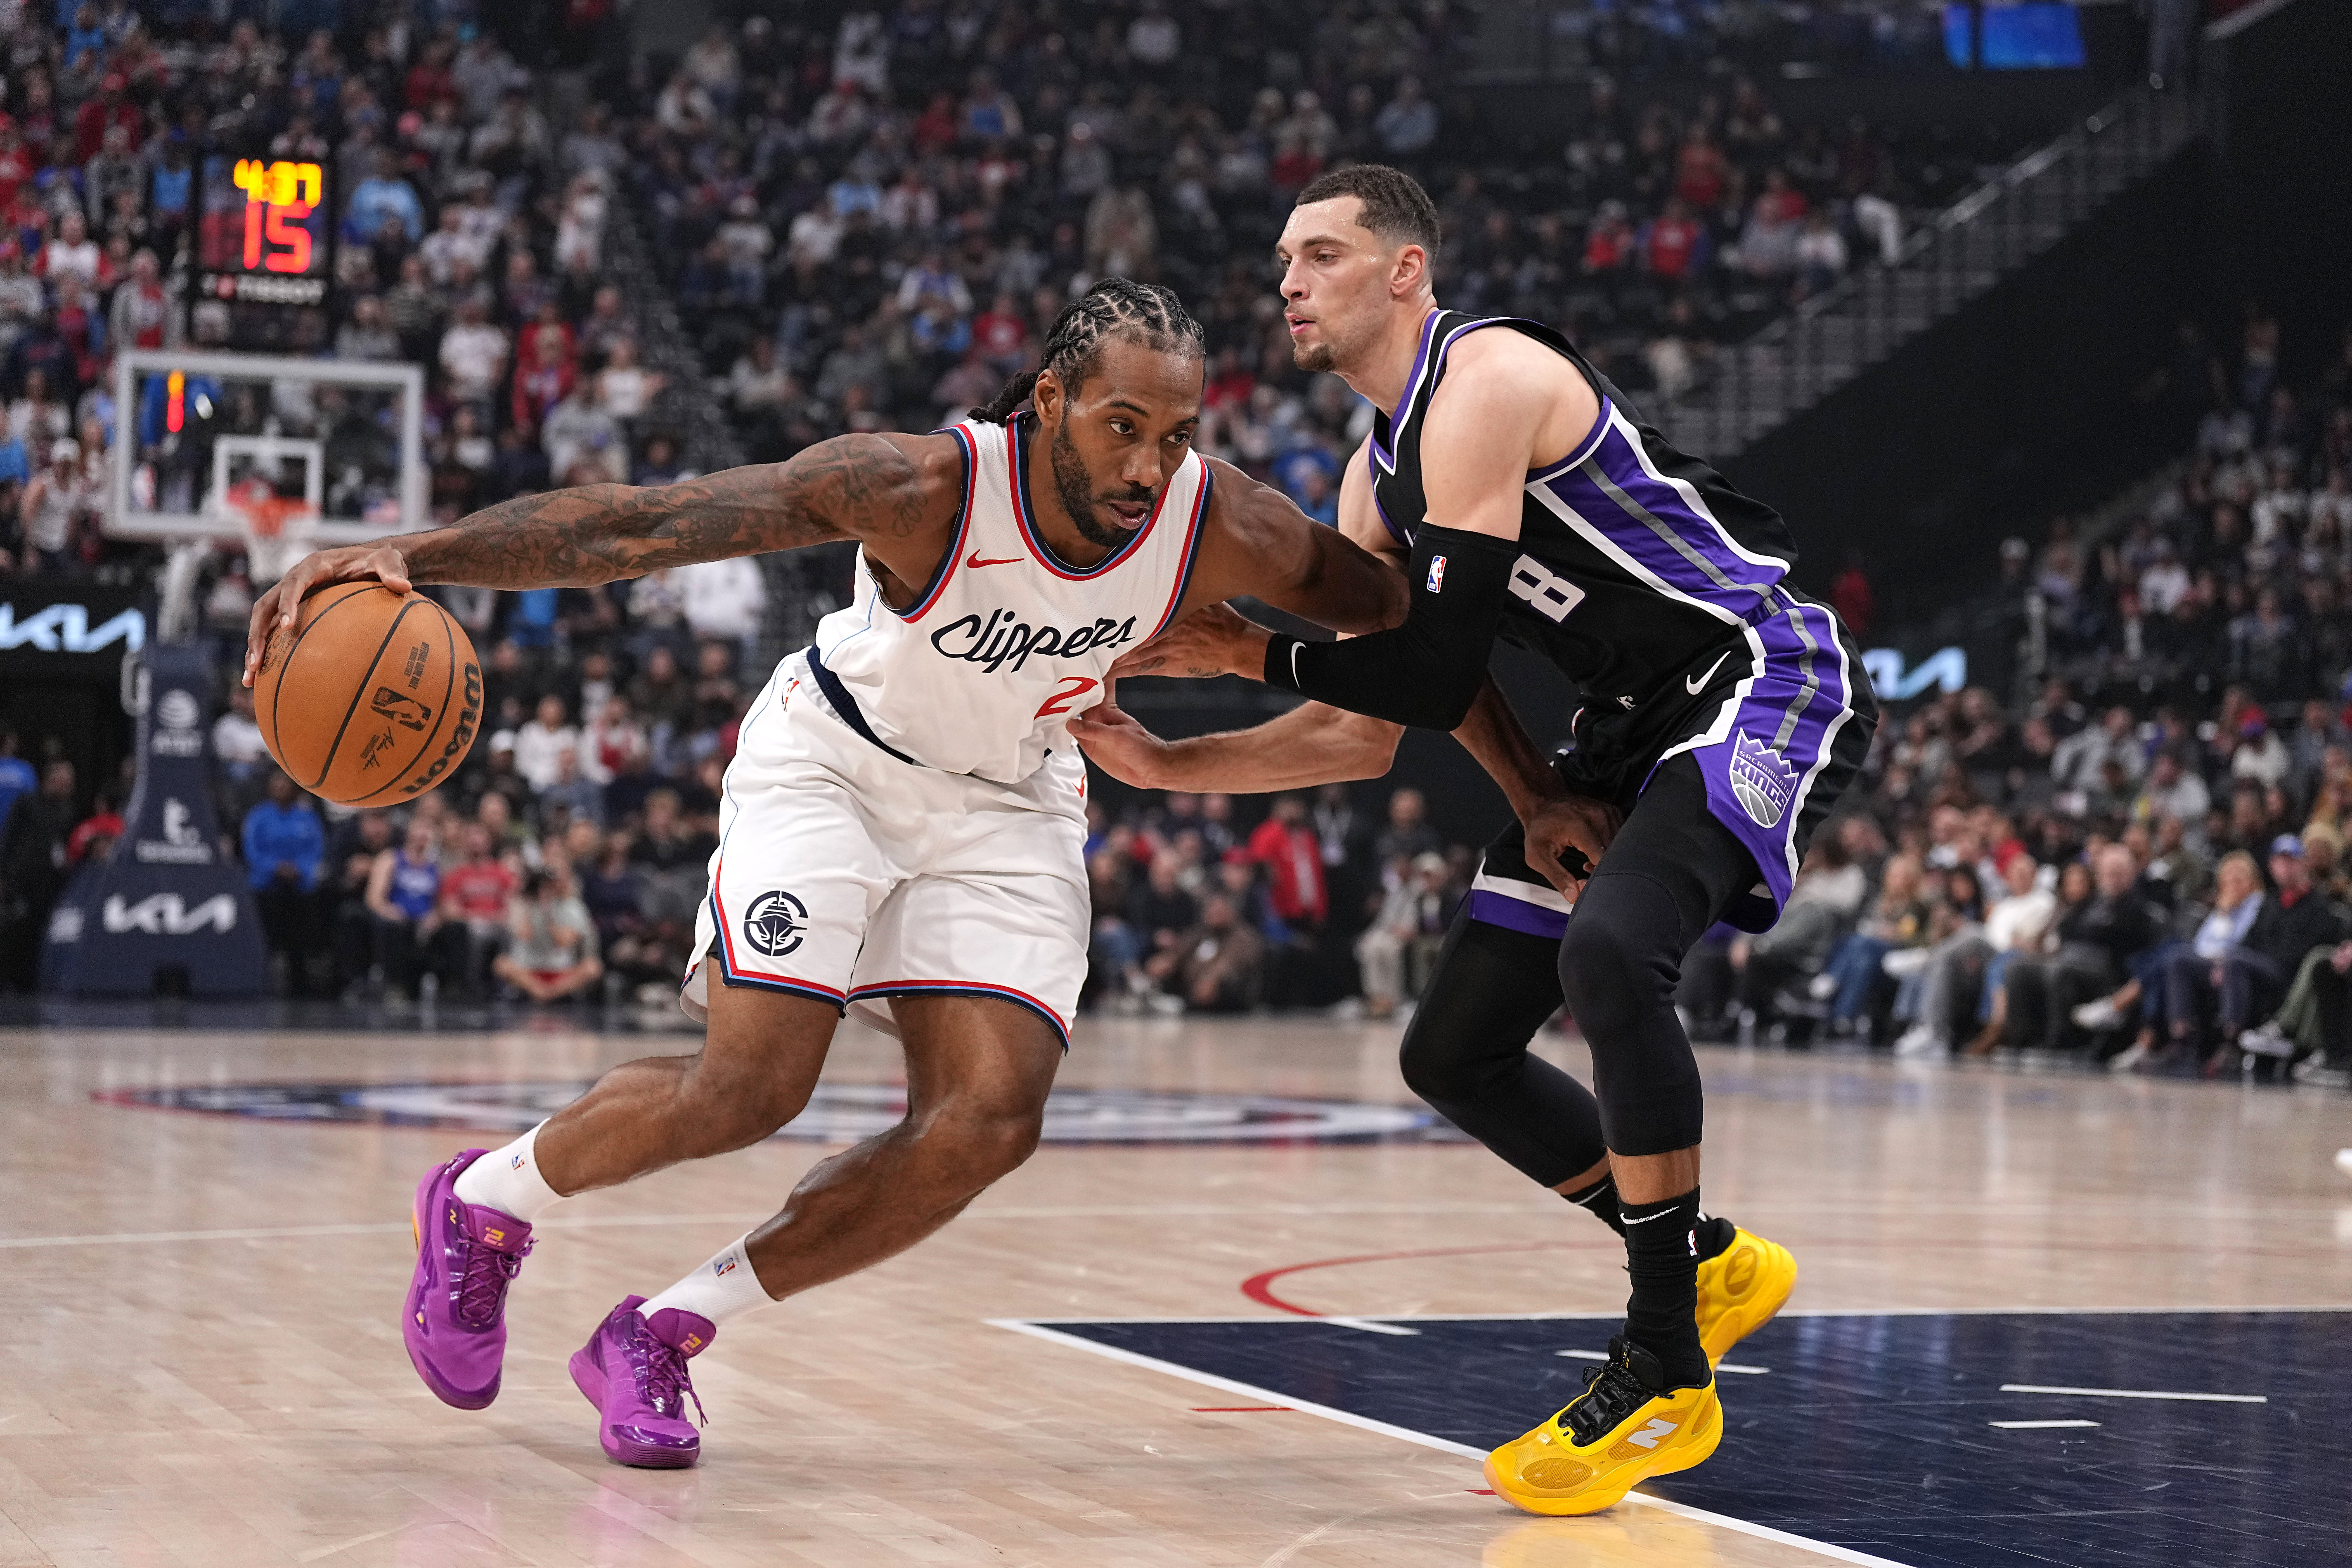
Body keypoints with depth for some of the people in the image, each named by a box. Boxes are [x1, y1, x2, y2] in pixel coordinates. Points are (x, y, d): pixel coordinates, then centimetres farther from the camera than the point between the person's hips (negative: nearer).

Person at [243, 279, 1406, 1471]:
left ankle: (667, 1332, 2)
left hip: (1007, 801, 4)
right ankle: (485, 1202, 14)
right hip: (834, 764, -4)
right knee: (752, 1087, -18)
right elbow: (633, 526, -38)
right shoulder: (923, 487, -35)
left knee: (989, 1121, -14)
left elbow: (1391, 614, -2)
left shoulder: (1228, 528, -25)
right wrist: (410, 555, -45)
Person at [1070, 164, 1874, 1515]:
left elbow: (1440, 676, -22)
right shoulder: (1376, 479, 11)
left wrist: (1247, 650, -12)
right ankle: (1711, 1264, 24)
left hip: (1767, 682, -10)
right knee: (1456, 1055, 6)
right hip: (1637, 726, 10)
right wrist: (1167, 765, 1)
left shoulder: (1488, 379, -18)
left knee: (1611, 951, -34)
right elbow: (1371, 728, 12)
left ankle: (1668, 1374, -24)